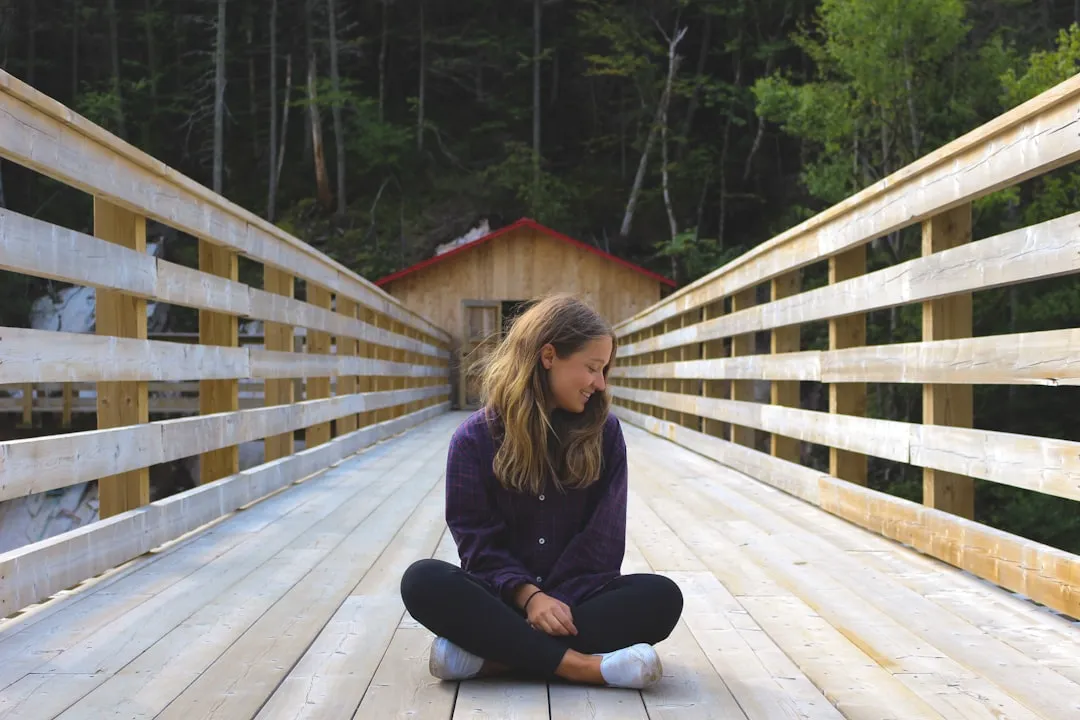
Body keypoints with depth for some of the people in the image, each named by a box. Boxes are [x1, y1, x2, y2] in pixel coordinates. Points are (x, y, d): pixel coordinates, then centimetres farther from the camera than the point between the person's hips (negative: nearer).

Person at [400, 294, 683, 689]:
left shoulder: (603, 432, 0)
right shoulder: (475, 437, -3)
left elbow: (603, 537, -4)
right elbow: (479, 540, -7)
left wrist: (555, 602, -17)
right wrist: (528, 597, -23)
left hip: (575, 596, 1)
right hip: (502, 597, -1)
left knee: (662, 596, -28)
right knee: (423, 581, -30)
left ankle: (490, 657, -31)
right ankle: (579, 665, -35)